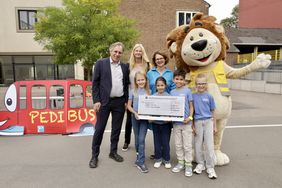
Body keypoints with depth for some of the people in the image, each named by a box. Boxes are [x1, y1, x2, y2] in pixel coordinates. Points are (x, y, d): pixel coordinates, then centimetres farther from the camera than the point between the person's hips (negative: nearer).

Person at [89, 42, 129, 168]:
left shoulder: (125, 67, 9)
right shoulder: (101, 63, 0)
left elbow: (126, 85, 11)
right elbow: (95, 83, -3)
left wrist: (126, 101, 5)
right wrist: (96, 101, -10)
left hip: (120, 102, 4)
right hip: (104, 101, -3)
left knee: (117, 129, 12)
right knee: (99, 129, 4)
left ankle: (113, 152, 28)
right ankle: (94, 155, 18)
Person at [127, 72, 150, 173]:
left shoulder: (148, 92, 1)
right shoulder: (133, 91, -1)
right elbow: (129, 105, 0)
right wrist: (135, 113, -16)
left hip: (145, 117, -1)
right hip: (135, 117, 1)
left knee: (141, 139, -5)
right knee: (137, 139, 12)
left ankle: (140, 162, 2)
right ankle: (139, 156, 33)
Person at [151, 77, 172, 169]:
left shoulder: (169, 96, -5)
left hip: (166, 122, -2)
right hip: (155, 122, 2)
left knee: (165, 142, 8)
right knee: (157, 142, 12)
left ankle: (166, 159, 26)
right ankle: (158, 159, 28)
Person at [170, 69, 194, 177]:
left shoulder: (187, 91, -5)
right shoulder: (172, 92, 6)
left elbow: (191, 106, -3)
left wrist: (190, 117, -15)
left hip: (186, 122, -4)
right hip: (176, 122, 4)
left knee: (187, 145, 4)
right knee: (178, 145, 14)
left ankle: (188, 165, 19)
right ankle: (180, 163, 30)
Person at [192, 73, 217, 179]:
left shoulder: (209, 96, 1)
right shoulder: (193, 96, 1)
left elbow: (212, 112, 7)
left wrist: (214, 126, 8)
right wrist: (193, 125, 0)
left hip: (208, 121, 0)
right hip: (198, 122, 1)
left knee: (209, 145, 0)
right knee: (198, 144, 10)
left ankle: (210, 168, 12)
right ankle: (200, 164, 27)